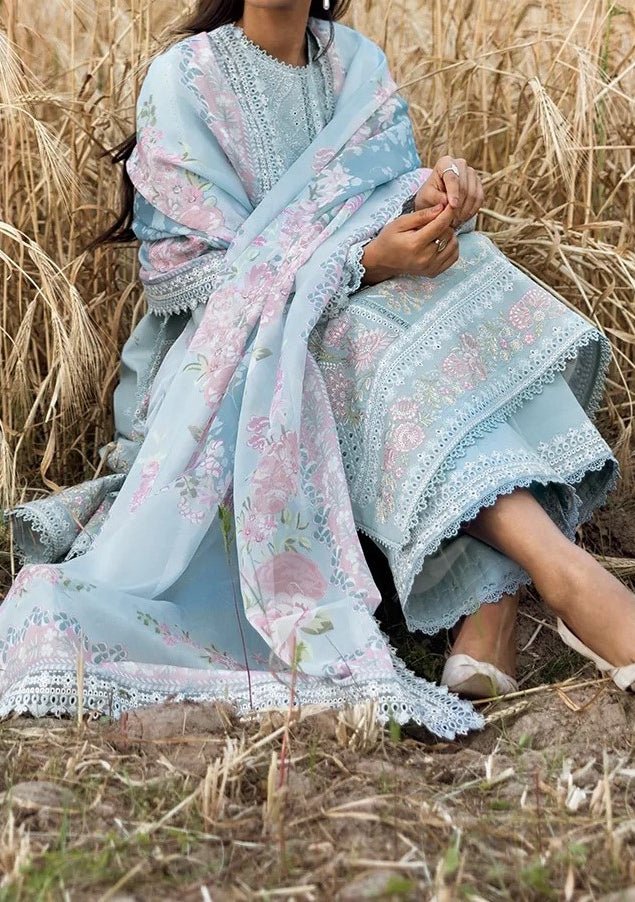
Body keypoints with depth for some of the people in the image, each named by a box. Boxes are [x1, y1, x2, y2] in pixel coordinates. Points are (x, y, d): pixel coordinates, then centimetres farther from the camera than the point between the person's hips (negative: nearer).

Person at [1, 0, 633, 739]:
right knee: (379, 351, -35)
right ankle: (559, 569, -48)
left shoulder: (358, 65, 8)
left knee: (486, 326, -24)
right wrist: (364, 260, -26)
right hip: (234, 345, -5)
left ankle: (492, 610, -41)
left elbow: (385, 191, 4)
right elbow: (195, 266, -14)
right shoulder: (183, 80, -7)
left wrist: (432, 189, -22)